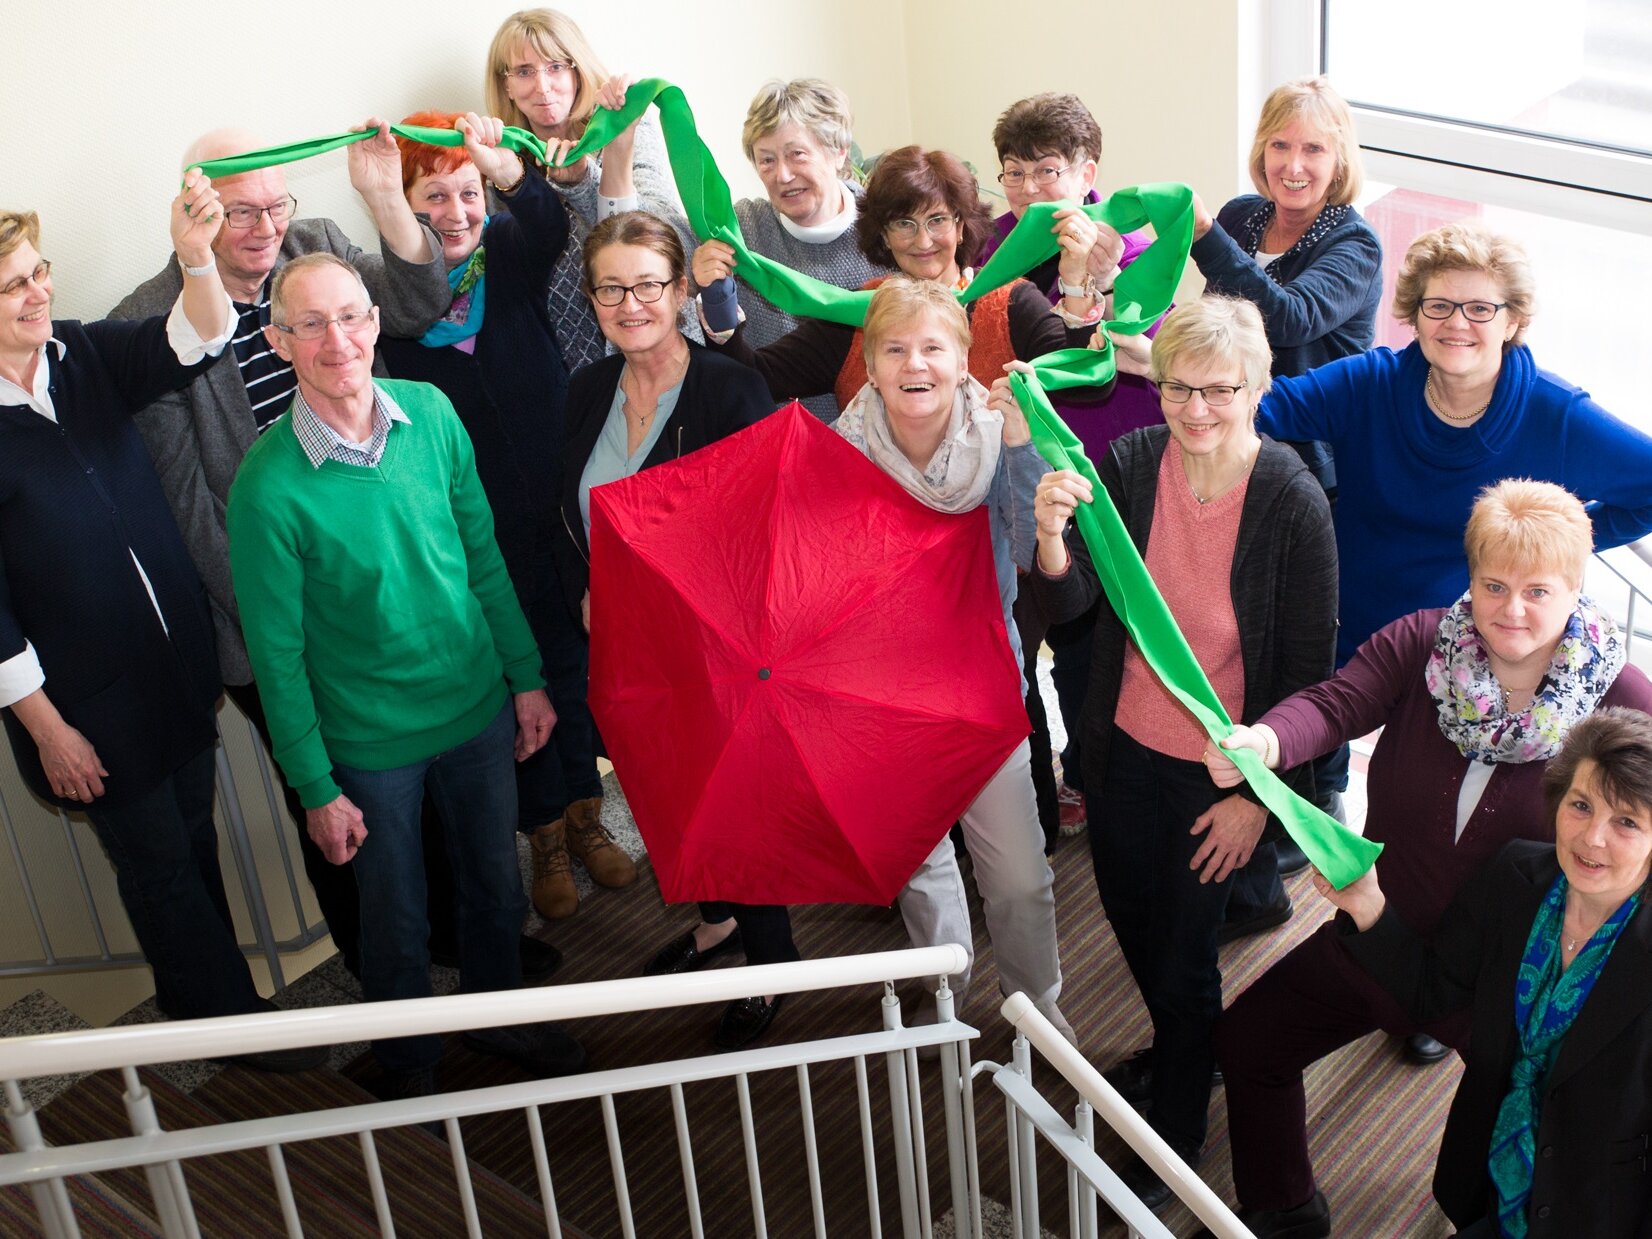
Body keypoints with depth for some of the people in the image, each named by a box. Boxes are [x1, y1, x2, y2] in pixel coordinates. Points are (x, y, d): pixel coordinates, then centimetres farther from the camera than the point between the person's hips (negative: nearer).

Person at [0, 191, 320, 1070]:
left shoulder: (83, 355, -4)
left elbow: (188, 346, -20)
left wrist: (196, 261, -41)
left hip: (180, 667, 6)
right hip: (90, 704, -5)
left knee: (193, 842, 20)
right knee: (157, 865, 11)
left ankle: (210, 1007, 38)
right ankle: (232, 1022, 29)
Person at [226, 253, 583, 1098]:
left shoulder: (432, 413, -8)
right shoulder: (268, 483, -20)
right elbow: (277, 651, -13)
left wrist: (526, 676, 7)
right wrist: (316, 788, -10)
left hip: (478, 707, 4)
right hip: (372, 742, -3)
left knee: (495, 886, 21)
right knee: (396, 921, 15)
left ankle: (498, 1018, 48)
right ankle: (409, 1066, 41)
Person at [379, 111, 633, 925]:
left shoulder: (510, 257, -3)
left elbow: (548, 226, -25)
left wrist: (506, 167, -43)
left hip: (557, 507, 2)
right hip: (477, 528, -2)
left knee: (573, 660, 13)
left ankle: (585, 817, 31)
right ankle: (546, 839, 24)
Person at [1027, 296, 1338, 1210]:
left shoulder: (1293, 502, -22)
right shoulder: (1129, 465, -12)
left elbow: (1307, 667, -14)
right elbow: (1068, 604, -16)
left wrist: (1256, 797, -12)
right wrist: (1051, 533, -38)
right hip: (1127, 747, 5)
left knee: (1184, 948, 10)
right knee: (1130, 913, 25)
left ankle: (1178, 1128, 38)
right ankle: (1175, 1050, 57)